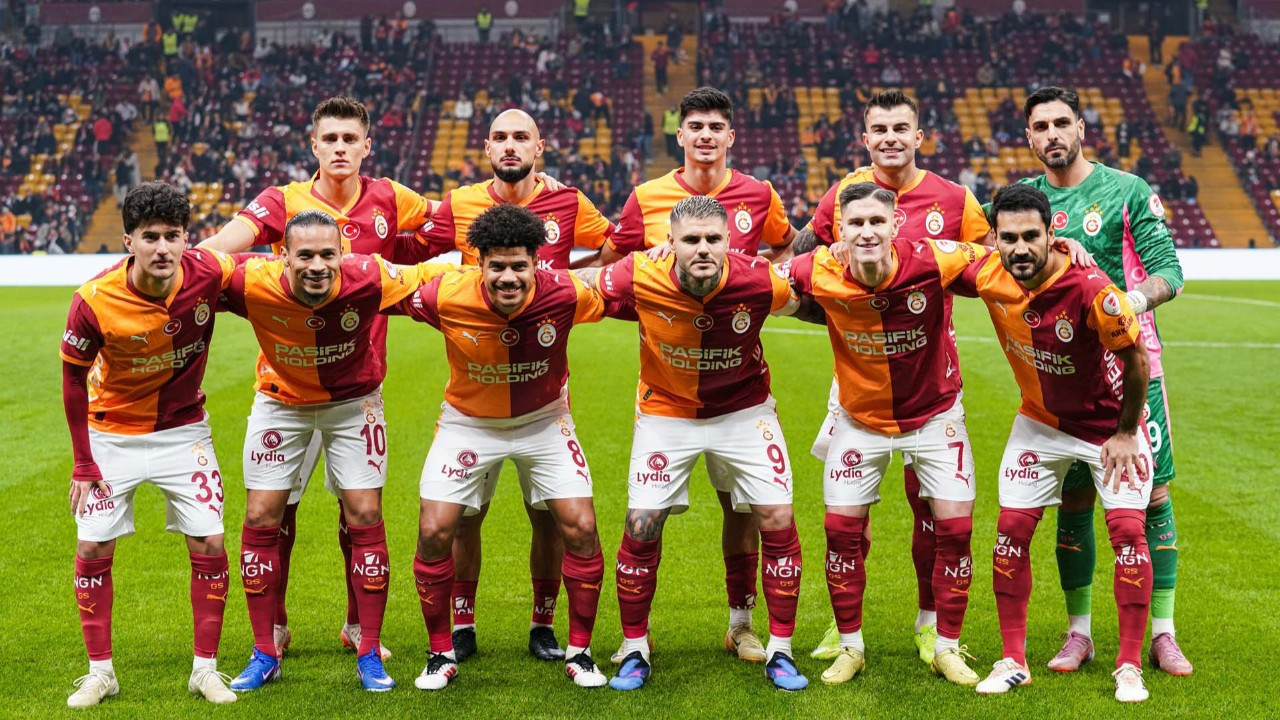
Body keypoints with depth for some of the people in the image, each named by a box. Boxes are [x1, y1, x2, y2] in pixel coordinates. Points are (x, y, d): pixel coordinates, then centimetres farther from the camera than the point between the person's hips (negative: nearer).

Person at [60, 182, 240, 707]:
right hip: (112, 434, -1)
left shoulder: (210, 273, -23)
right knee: (92, 549, -1)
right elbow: (74, 377, -10)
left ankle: (205, 668, 12)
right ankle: (100, 671, 16)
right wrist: (83, 464, -8)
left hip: (183, 431, 1)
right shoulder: (94, 301, -25)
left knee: (209, 545, -3)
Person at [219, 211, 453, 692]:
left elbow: (431, 276, -15)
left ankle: (369, 654, 10)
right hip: (280, 401, 1)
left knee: (365, 516, -4)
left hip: (353, 401, -1)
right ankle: (265, 655, 15)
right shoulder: (253, 283, -32)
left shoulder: (368, 279, -31)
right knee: (261, 517, -1)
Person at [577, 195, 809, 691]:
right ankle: (634, 650, 14)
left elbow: (803, 298, 0)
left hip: (743, 410, 1)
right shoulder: (639, 279, -27)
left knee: (777, 520, -5)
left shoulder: (760, 282, -25)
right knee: (641, 526, -6)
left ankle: (779, 651, 11)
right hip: (666, 412, 0)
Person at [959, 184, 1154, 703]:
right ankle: (1012, 661, 10)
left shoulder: (1091, 290, -33)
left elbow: (1136, 360, -19)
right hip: (1040, 422, 4)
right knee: (1012, 528, -2)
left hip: (1109, 424, -4)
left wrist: (1125, 433, -11)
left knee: (1127, 529, -9)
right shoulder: (988, 277, -20)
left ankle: (1129, 666, 5)